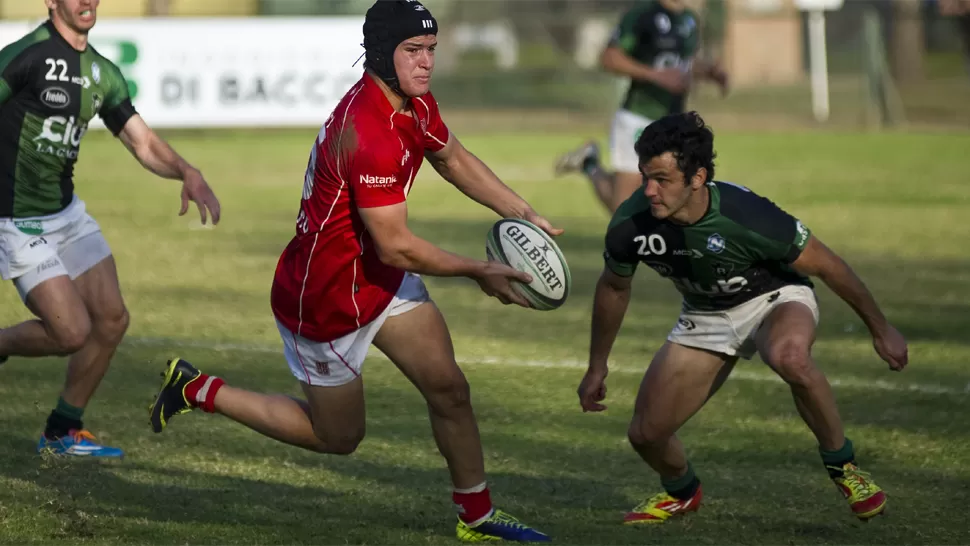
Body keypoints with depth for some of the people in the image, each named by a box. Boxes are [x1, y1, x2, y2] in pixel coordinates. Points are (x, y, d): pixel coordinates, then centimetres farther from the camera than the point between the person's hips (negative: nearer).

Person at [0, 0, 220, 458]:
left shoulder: (103, 73, 7)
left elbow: (143, 143, 6)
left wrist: (187, 172, -13)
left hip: (67, 212, 8)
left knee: (111, 318, 4)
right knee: (72, 332, -13)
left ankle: (62, 432, 19)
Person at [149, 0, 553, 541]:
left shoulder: (415, 104, -3)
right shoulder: (368, 133, -34)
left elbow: (454, 159, 18)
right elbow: (396, 247, -30)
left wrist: (523, 213, 7)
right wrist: (480, 272, -18)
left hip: (380, 276, 8)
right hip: (327, 301, -8)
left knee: (449, 388, 2)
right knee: (337, 436, 10)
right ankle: (200, 391, 22)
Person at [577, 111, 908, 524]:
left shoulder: (745, 215, -35)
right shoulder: (630, 224, -23)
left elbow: (825, 264, -20)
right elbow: (614, 288, 1)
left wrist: (881, 329, -11)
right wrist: (597, 367, 11)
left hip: (775, 297, -4)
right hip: (705, 315, 4)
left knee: (790, 357, -40)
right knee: (646, 433, -4)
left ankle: (843, 466, -16)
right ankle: (681, 492, 33)